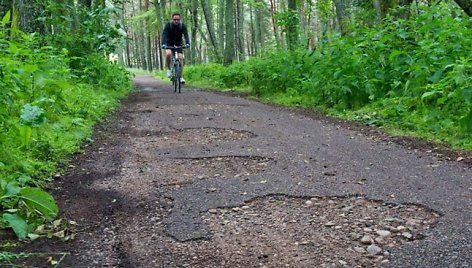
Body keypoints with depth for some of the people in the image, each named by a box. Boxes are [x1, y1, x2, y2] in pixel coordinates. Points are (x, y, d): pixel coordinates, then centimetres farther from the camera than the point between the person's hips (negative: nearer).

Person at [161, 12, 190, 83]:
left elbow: (186, 35, -29)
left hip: (178, 44, 2)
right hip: (169, 43, -1)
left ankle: (180, 77, -6)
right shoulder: (168, 25, -21)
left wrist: (187, 43, -48)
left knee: (180, 57, -13)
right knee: (168, 54, -30)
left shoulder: (182, 25, -18)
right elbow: (164, 34, -31)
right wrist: (163, 44, -48)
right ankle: (168, 69, -8)